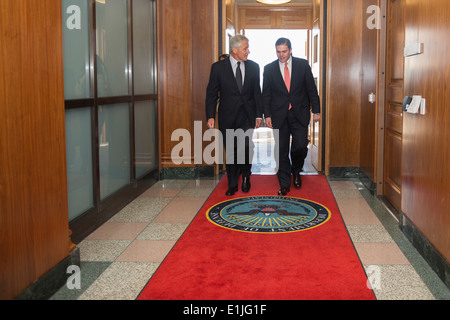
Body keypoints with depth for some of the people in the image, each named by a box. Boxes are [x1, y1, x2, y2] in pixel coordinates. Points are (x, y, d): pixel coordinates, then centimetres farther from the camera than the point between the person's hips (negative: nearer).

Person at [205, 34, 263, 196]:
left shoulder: (253, 67, 6)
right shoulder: (218, 67, -1)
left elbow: (257, 92, 10)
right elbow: (211, 93, -1)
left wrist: (259, 115, 4)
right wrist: (210, 116, -9)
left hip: (248, 117, 1)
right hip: (228, 117, -1)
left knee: (246, 147, -15)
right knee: (231, 152, 7)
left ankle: (245, 175, 12)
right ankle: (232, 184, 24)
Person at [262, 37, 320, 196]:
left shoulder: (302, 65, 2)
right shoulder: (269, 69, 3)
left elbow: (311, 89, 4)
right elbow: (266, 94, 5)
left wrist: (316, 110, 1)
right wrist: (267, 115, -1)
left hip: (300, 113, 0)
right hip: (279, 116, 1)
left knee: (300, 146, -6)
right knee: (281, 150, 2)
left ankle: (296, 171, 27)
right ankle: (284, 184, 14)